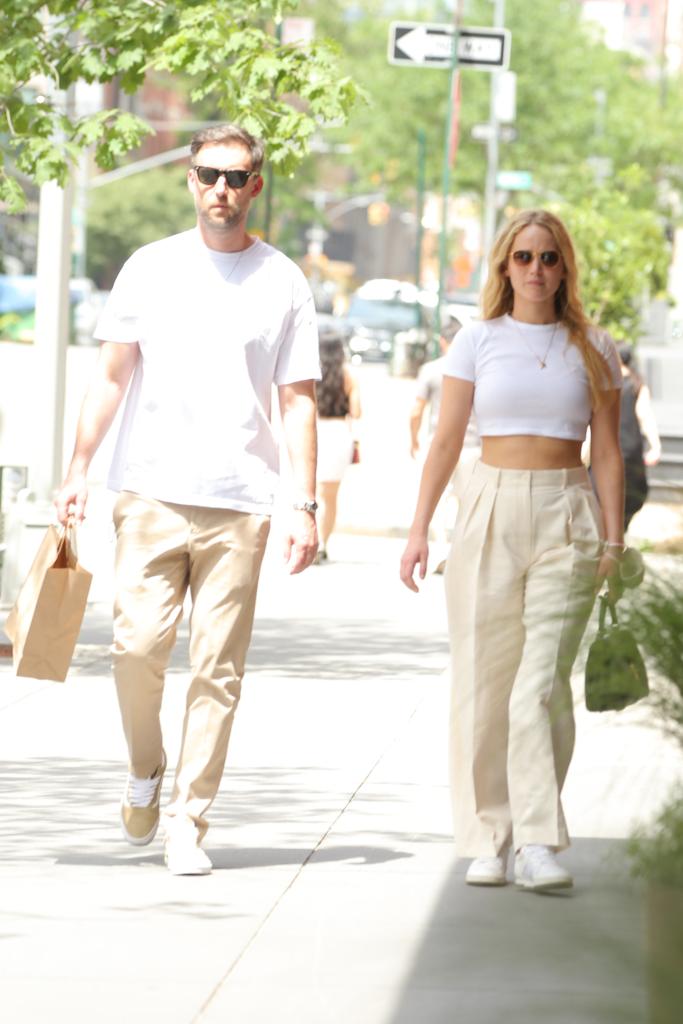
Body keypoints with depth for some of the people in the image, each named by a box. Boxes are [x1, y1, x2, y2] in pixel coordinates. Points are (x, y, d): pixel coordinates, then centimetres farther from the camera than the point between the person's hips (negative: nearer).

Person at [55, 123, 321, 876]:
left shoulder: (283, 283, 7)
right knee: (139, 643, -12)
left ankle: (188, 821, 3)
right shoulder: (150, 269, 9)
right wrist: (78, 467, 3)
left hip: (241, 503, 0)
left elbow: (298, 401, 7)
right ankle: (144, 771, 14)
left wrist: (304, 505, 0)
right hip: (152, 493, 0)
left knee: (217, 669, -3)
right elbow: (112, 374, 12)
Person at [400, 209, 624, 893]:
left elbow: (607, 451, 9)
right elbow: (446, 440, 6)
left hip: (566, 514, -1)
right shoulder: (478, 341, 6)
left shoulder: (591, 349, 8)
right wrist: (419, 527, 0)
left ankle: (538, 843, -12)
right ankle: (487, 842, 7)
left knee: (542, 683, -11)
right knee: (482, 680, -1)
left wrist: (613, 537, 1)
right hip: (491, 508, 1)